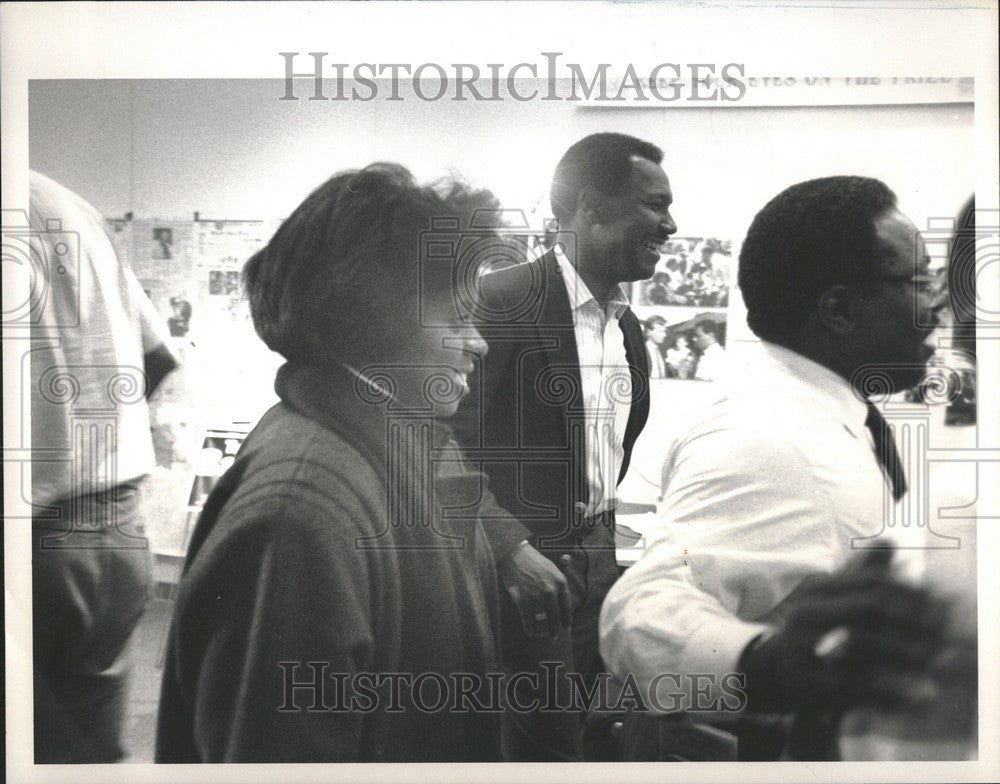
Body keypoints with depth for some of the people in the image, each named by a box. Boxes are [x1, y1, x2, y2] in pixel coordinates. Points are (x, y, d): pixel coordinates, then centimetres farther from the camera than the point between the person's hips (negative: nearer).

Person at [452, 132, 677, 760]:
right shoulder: (501, 302, -15)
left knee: (602, 741, 13)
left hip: (600, 567, 8)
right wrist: (509, 546, -23)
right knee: (545, 745, -1)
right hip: (523, 573, -7)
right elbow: (449, 442, -18)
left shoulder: (628, 325, 12)